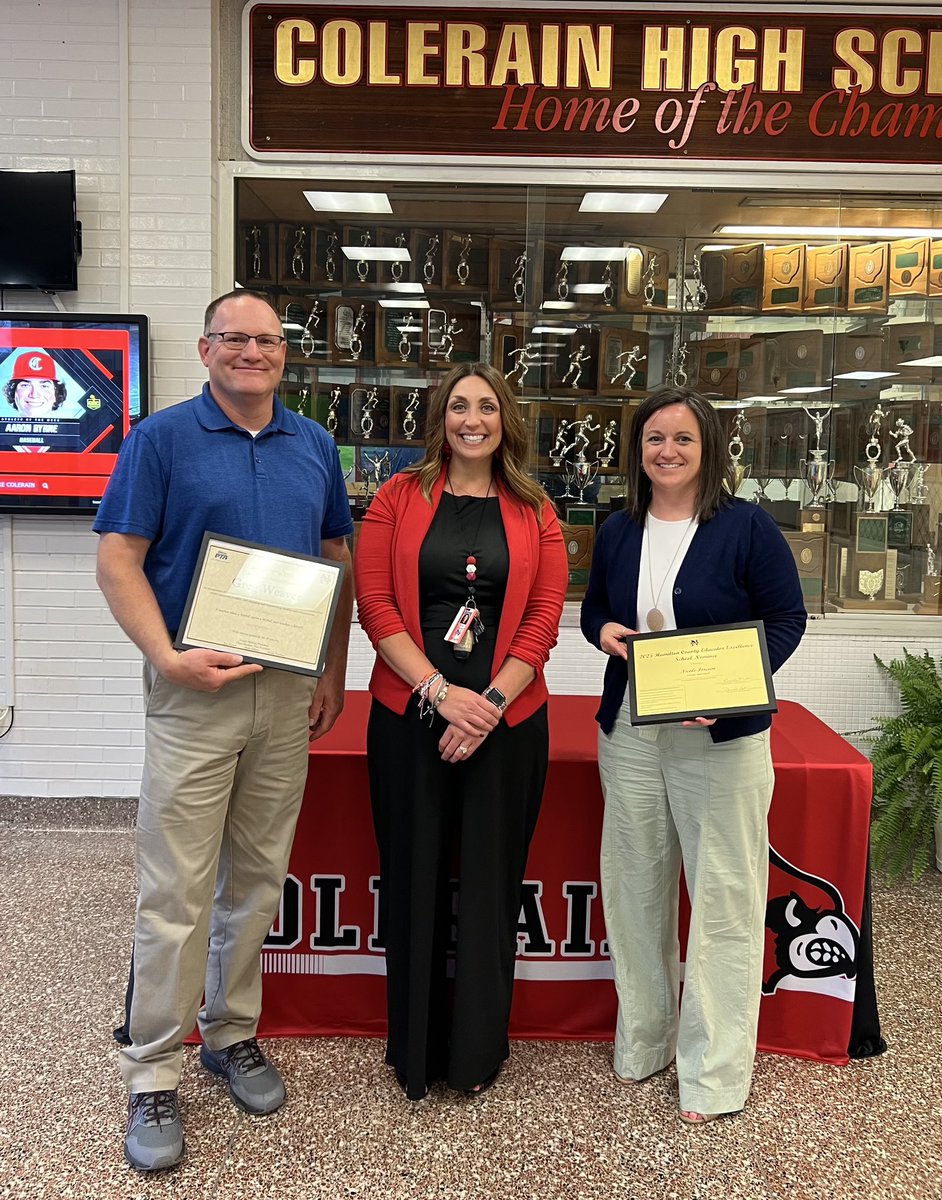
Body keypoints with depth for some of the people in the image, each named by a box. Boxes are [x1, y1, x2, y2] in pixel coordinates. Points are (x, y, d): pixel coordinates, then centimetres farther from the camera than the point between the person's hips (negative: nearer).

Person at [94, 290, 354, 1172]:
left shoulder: (314, 445, 10)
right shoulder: (162, 437, -3)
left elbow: (337, 557, 14)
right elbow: (118, 560, -7)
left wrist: (334, 672, 8)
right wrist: (168, 657, -19)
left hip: (289, 691, 4)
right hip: (194, 688, -4)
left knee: (257, 878, 14)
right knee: (175, 891, 0)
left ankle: (232, 1033, 32)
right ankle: (152, 1075, 15)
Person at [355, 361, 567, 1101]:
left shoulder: (534, 512, 7)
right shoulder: (400, 498, 3)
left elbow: (544, 618, 0)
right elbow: (374, 602, -4)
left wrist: (490, 702, -11)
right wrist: (441, 692, -13)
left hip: (507, 721, 1)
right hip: (409, 716, 0)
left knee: (491, 886, 10)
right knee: (414, 880, 8)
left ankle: (478, 1051, 28)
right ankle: (415, 1051, 27)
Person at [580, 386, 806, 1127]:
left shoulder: (747, 527, -6)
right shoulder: (618, 532, 8)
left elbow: (786, 620, -6)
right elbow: (593, 608, 19)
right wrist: (602, 631, -5)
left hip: (722, 734, -4)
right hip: (630, 733, 5)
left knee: (723, 898, 3)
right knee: (635, 889, 13)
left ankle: (716, 1072, 18)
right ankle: (642, 1041, 33)